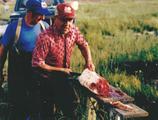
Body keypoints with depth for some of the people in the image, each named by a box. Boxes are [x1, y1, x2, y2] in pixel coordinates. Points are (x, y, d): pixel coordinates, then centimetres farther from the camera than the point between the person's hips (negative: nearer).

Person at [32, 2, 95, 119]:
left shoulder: (73, 30, -10)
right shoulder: (45, 38, -30)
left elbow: (83, 45, 8)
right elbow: (37, 64, -29)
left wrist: (89, 60, -10)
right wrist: (60, 70, -22)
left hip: (63, 77, 6)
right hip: (47, 81, -6)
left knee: (71, 104, 20)